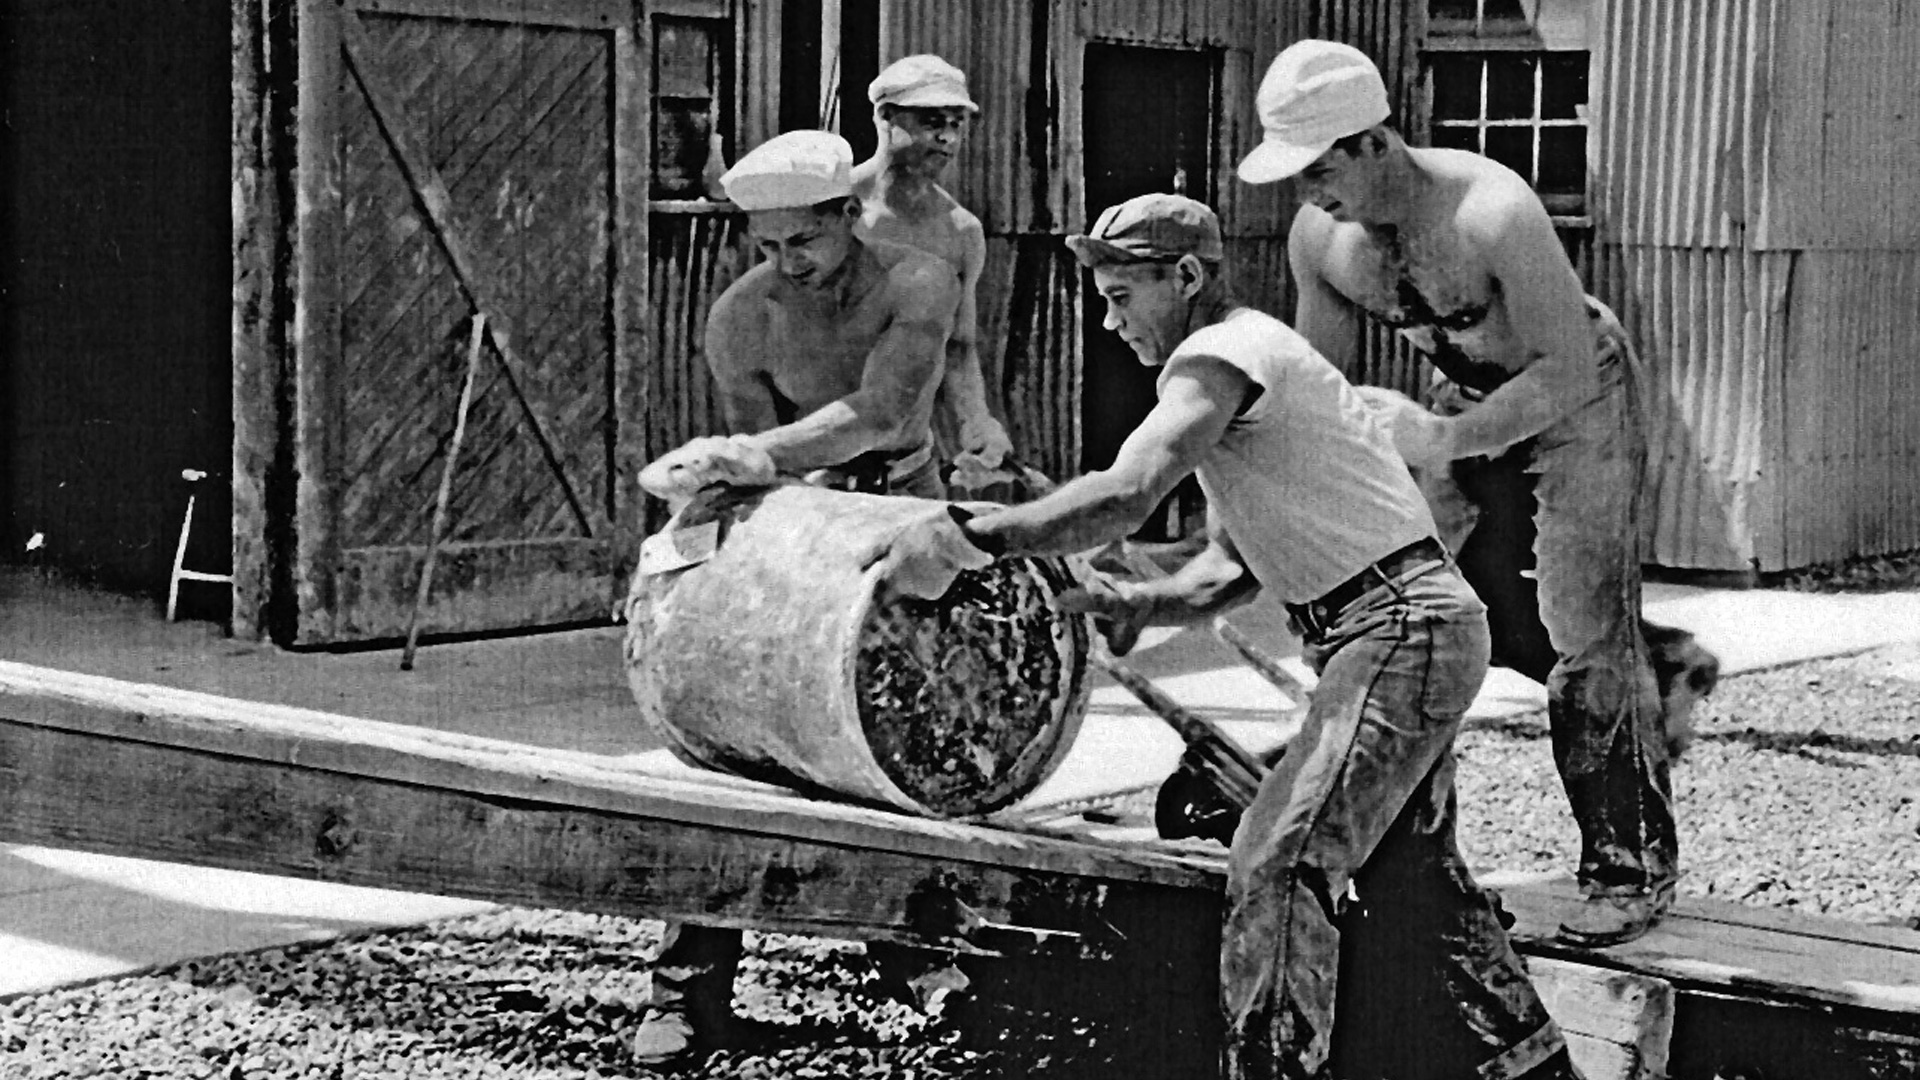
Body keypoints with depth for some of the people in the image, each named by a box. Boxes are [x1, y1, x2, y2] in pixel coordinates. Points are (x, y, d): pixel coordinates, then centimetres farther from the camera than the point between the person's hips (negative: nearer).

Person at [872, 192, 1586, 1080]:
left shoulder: (1220, 357, -14)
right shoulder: (1243, 360, 18)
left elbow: (1127, 493, -30)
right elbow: (1235, 567, 18)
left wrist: (967, 538, -30)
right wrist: (1137, 606, 1)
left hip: (1400, 630, -11)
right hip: (1414, 629, 11)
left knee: (1278, 864, -13)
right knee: (1403, 873, 17)